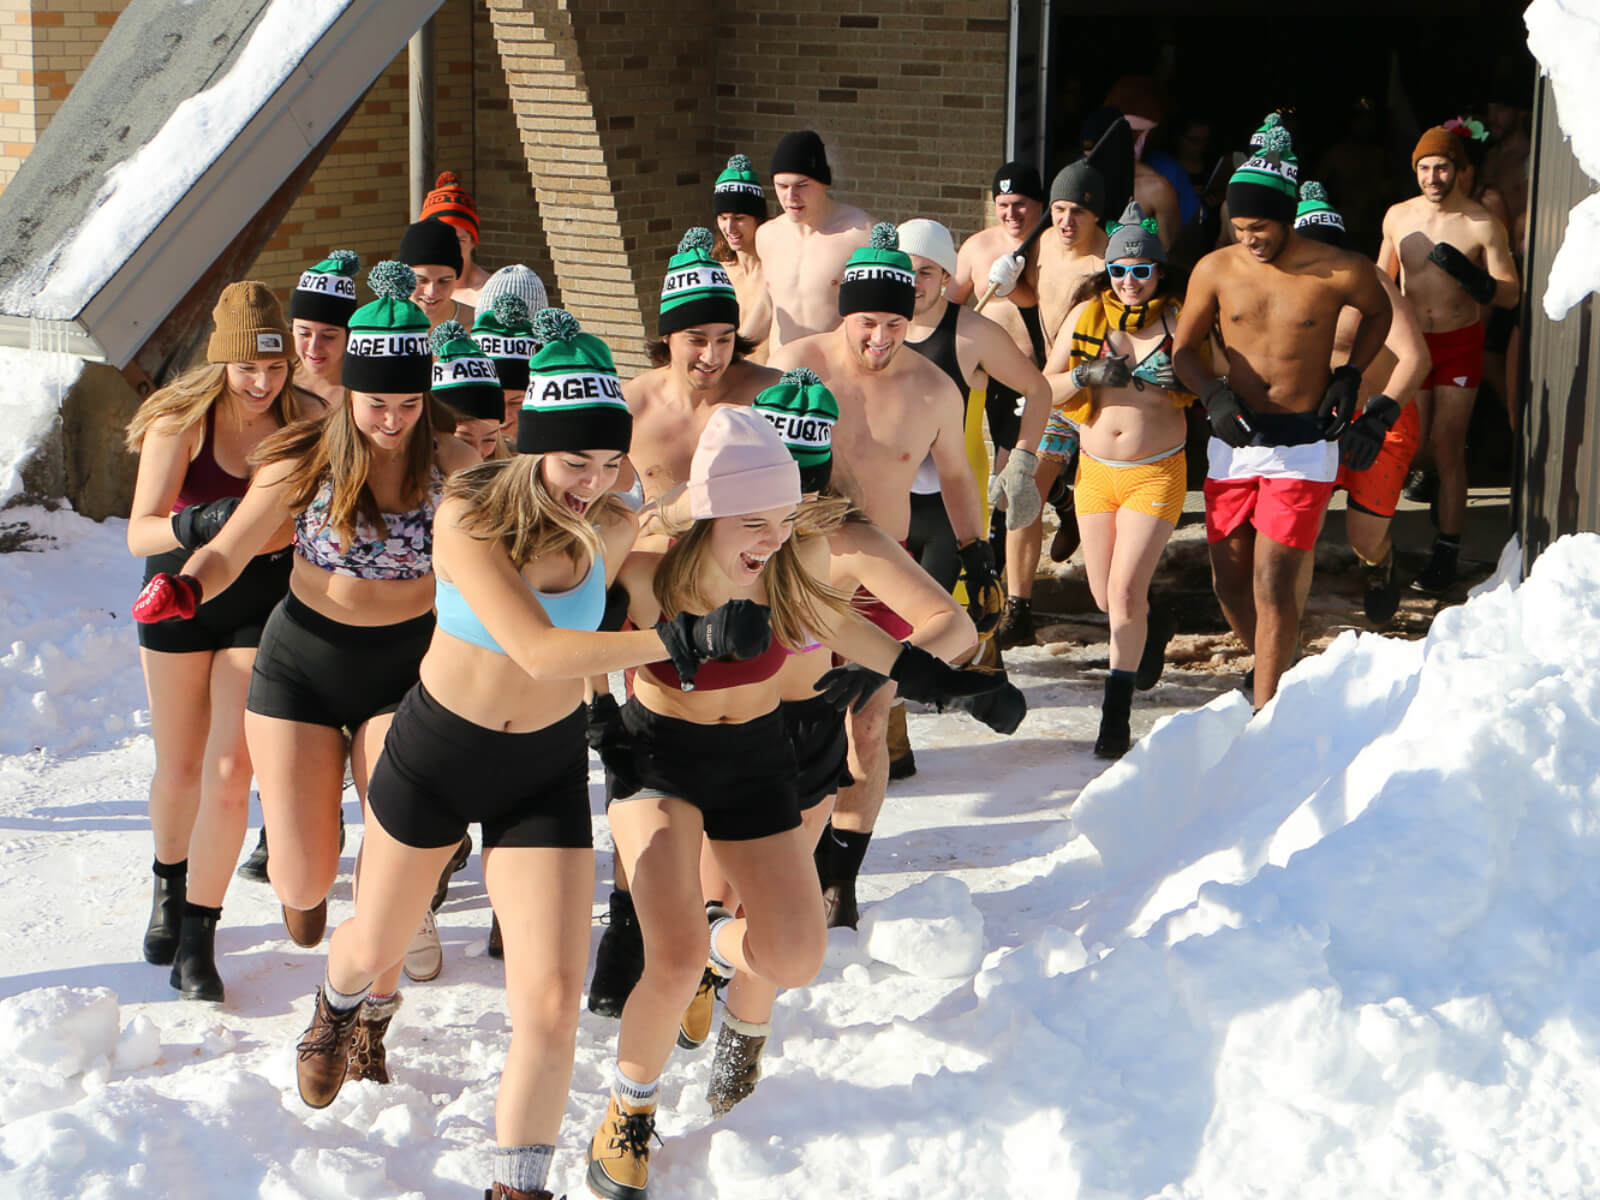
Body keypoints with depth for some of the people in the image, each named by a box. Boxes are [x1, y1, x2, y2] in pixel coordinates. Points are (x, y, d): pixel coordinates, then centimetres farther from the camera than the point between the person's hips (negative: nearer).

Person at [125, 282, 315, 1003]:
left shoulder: (300, 423, -10)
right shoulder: (180, 421, -16)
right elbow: (140, 533, -24)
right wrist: (204, 523, -42)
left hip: (262, 606, 1)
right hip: (180, 600, 0)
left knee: (231, 773, -9)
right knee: (179, 769, 12)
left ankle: (198, 938, 2)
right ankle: (169, 889, 41)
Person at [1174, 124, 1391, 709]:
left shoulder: (1340, 271, -9)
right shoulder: (1216, 270, -3)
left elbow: (1378, 312, 13)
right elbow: (1185, 348, 8)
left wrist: (1350, 377, 1)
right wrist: (1214, 396, -10)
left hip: (1303, 446, -4)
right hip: (1233, 441, 4)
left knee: (1272, 581, -11)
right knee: (1229, 579, 8)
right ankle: (1275, 671, 32)